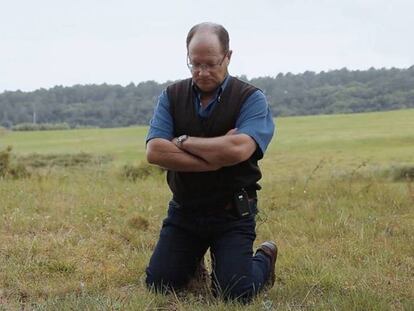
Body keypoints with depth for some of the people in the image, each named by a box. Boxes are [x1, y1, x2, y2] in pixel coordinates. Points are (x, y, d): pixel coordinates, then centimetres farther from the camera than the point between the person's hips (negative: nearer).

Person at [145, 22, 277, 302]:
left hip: (233, 214, -3)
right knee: (158, 286, 4)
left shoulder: (252, 99, -9)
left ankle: (264, 260, 24)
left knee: (234, 294, -8)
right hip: (183, 212, 4)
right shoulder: (171, 97, 1)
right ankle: (193, 259, 36)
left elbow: (238, 149, -27)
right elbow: (155, 152, -14)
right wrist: (216, 159, -20)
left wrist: (183, 141, -15)